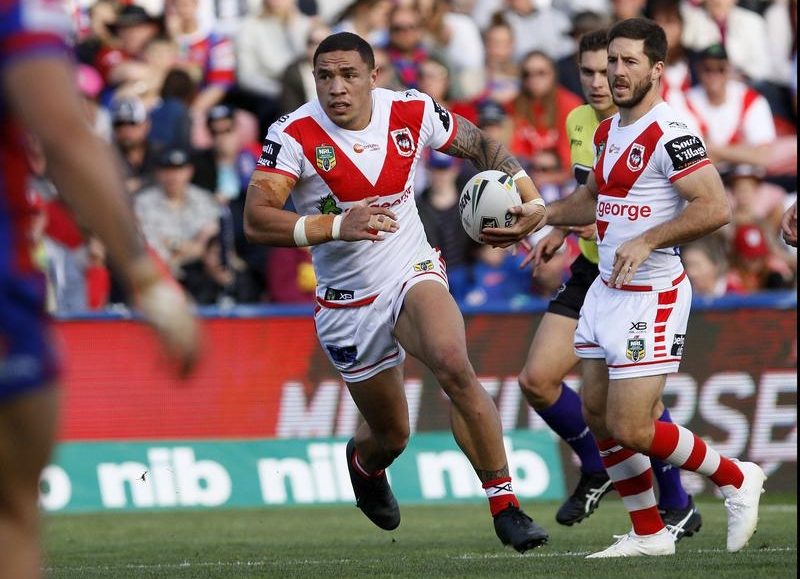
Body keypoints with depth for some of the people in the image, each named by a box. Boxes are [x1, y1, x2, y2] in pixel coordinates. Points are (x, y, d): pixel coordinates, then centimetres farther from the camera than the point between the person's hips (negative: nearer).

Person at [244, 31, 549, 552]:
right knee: (391, 434, 11)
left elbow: (482, 146, 9)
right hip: (348, 302, 0)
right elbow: (256, 220, -26)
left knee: (454, 366, -31)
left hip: (414, 274, 0)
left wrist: (532, 201, -7)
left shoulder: (412, 113, -8)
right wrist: (337, 226, -38)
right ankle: (364, 462, 52)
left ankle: (505, 504, -22)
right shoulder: (294, 136, -17)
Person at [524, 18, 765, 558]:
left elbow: (715, 207, -25)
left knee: (630, 429, -10)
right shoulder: (608, 131, 11)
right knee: (598, 415, 9)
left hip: (652, 296, -9)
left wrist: (646, 241, -27)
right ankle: (650, 533, 20)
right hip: (606, 290, 9)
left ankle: (736, 479, 10)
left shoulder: (671, 134, -18)